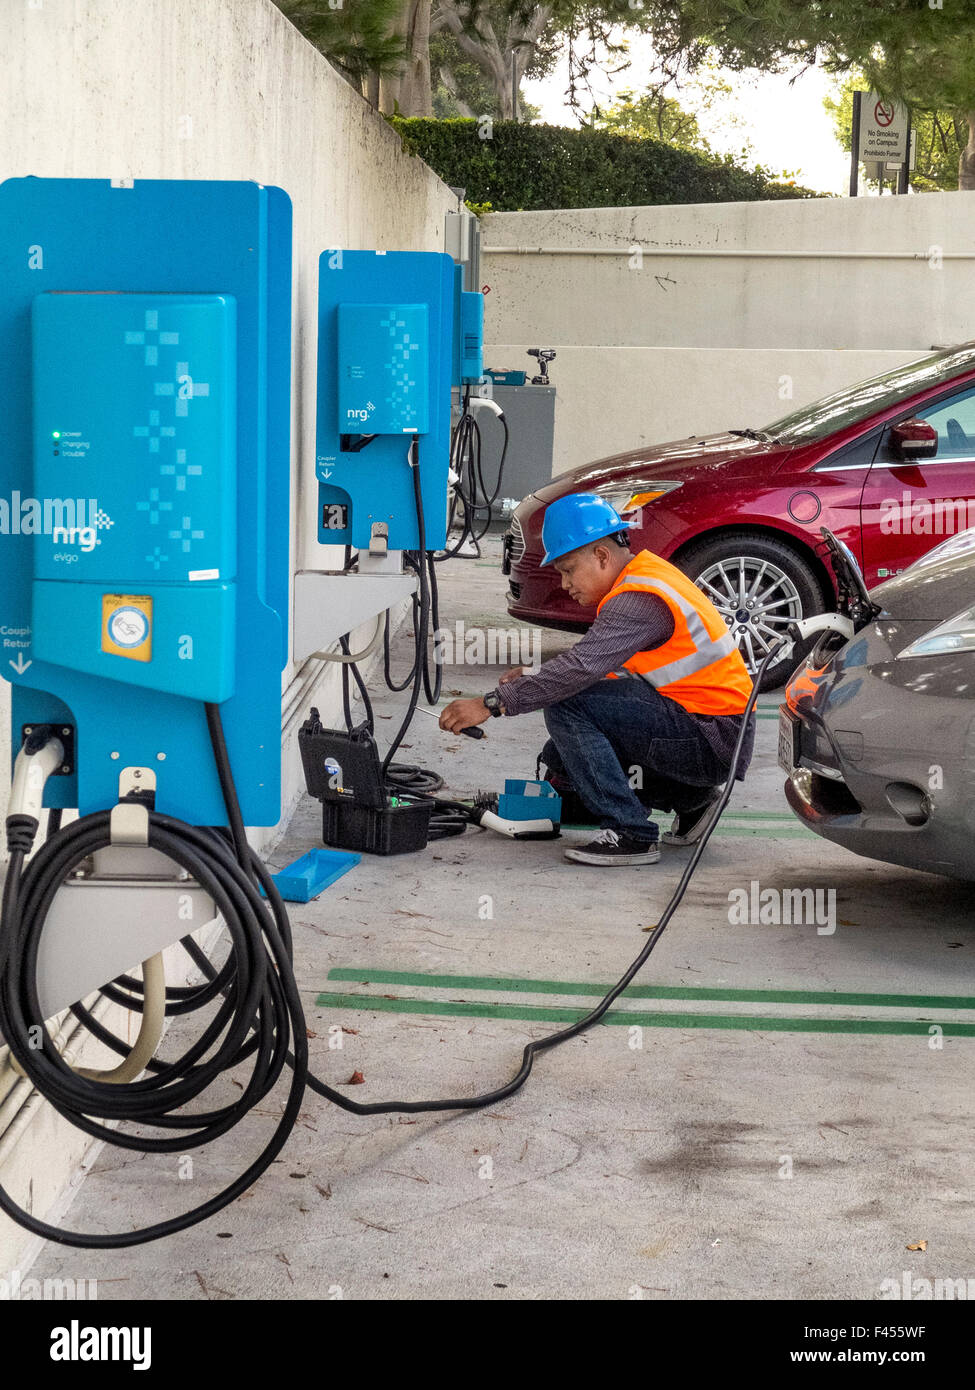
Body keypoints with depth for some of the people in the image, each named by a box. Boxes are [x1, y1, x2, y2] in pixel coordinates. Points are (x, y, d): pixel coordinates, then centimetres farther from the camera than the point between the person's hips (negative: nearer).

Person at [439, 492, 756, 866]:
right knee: (560, 759, 10)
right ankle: (687, 798, 15)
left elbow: (581, 667, -31)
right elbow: (595, 664, 15)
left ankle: (630, 833, -17)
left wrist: (492, 704, -29)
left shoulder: (641, 599, -20)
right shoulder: (641, 576, 12)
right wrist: (534, 680, 1)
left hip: (713, 742, -10)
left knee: (566, 706, -20)